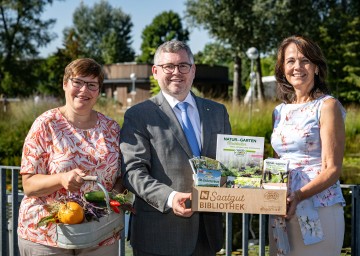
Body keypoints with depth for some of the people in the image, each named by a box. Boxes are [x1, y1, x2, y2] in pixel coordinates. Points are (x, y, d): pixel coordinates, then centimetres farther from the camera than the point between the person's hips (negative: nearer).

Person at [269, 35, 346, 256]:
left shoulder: (327, 106, -5)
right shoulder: (281, 111, 12)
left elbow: (332, 169, -10)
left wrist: (299, 195, -24)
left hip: (318, 209, -5)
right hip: (282, 210, 6)